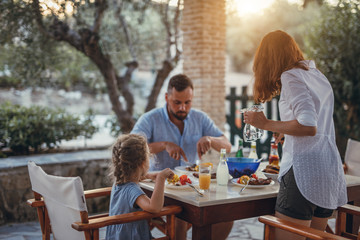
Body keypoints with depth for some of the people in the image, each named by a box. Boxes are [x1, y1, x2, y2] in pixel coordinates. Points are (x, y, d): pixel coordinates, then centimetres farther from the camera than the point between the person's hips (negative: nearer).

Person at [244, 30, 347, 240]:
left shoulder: (291, 76, -7)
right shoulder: (318, 75, 19)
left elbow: (309, 126, -19)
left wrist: (266, 124, -9)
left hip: (304, 169, -9)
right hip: (331, 169, 9)